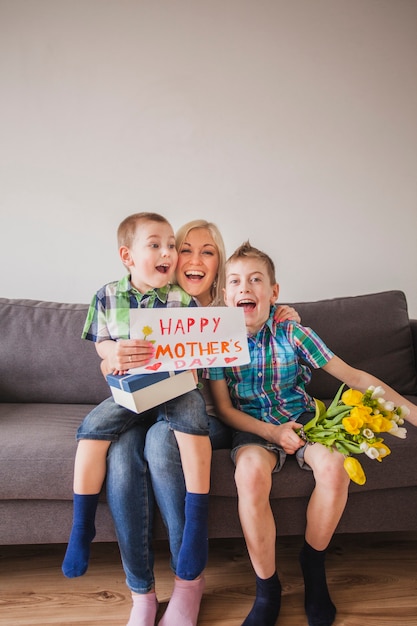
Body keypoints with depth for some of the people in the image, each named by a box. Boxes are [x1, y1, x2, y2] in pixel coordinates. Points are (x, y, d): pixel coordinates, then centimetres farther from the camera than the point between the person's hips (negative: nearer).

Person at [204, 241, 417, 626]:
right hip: (253, 425, -1)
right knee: (251, 471, -34)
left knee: (334, 464, -29)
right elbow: (223, 407, -4)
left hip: (300, 417, 1)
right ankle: (267, 591, -12)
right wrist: (271, 432, -19)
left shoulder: (292, 332, -8)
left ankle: (313, 566, 0)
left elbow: (354, 376, -6)